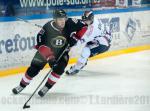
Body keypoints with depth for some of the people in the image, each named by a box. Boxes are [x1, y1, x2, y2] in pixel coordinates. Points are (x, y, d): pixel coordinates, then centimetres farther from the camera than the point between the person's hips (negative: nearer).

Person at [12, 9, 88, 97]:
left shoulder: (70, 23, -25)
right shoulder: (48, 27, -29)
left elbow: (84, 27, -16)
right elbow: (40, 38, -21)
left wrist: (75, 37, -24)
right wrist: (43, 49, -33)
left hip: (61, 51, 1)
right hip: (46, 50, -1)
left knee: (59, 68, -22)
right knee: (33, 69, 3)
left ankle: (47, 87, -1)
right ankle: (22, 85, 28)